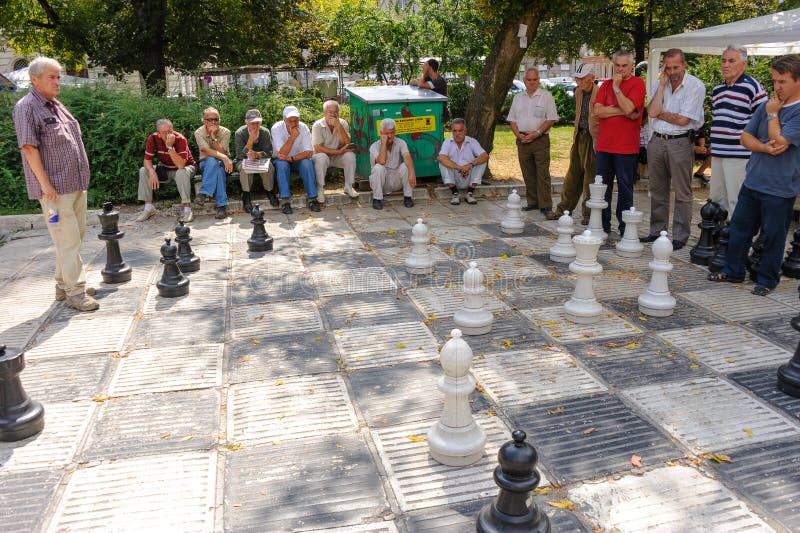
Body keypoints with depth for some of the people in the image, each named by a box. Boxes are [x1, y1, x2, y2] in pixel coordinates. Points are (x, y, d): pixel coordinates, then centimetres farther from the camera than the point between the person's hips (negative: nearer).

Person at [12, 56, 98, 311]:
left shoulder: (57, 106, 17)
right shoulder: (26, 107, -8)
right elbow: (29, 147, -15)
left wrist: (81, 179, 17)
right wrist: (45, 183, -19)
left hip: (75, 184, 9)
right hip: (54, 187, -9)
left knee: (75, 237, 14)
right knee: (67, 240, -9)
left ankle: (64, 285, 25)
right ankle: (74, 292, -3)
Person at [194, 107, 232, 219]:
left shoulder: (225, 132, -8)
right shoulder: (199, 132, -9)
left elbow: (222, 152, -18)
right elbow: (207, 151, -24)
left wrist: (213, 137, -27)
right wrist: (224, 157, -39)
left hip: (223, 163, 0)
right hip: (206, 163, 0)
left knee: (216, 165, -36)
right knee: (212, 160, -36)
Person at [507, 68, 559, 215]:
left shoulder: (546, 96, 2)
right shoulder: (518, 97, 15)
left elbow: (551, 119, -4)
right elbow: (512, 120, 14)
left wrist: (537, 133, -14)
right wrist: (518, 134, -3)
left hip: (540, 139, -4)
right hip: (522, 140, 4)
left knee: (542, 173, -8)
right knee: (528, 173, 7)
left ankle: (545, 205, -6)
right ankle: (532, 202, 16)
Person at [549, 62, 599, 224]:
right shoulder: (578, 92, 10)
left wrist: (598, 142, -15)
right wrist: (576, 134, 17)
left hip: (592, 139, -7)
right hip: (579, 137, 7)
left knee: (590, 176, 1)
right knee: (572, 175, 13)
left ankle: (589, 214, 12)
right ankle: (563, 209, 22)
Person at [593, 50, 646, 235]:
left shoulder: (637, 84, -1)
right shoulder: (606, 85, 13)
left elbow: (628, 108, -17)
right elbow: (598, 110, -2)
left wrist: (616, 87, -10)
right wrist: (622, 111, -10)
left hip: (626, 147, -5)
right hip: (604, 145, 5)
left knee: (625, 188, 2)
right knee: (602, 187, 9)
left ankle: (625, 227, 11)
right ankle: (603, 225, 19)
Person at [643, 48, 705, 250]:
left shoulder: (696, 86, -7)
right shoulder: (660, 85, 9)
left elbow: (683, 120, -14)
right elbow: (652, 112, -8)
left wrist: (659, 113, -2)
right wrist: (662, 84, -7)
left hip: (680, 143, -5)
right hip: (657, 141, 5)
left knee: (682, 193, -1)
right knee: (657, 190, 12)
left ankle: (680, 237, 5)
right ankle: (656, 231, 22)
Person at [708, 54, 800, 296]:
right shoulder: (768, 105, 8)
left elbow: (779, 142, -21)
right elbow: (746, 137, 6)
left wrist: (772, 114, -9)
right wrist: (765, 148, -13)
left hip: (779, 188, -6)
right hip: (753, 181, 6)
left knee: (773, 235, 6)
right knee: (739, 227, 13)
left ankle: (767, 280, 21)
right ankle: (733, 271, 27)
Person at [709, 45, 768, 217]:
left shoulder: (752, 87, -7)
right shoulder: (717, 90, 16)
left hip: (739, 156, -7)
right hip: (717, 154, 8)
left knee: (736, 200, -6)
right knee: (716, 198, 14)